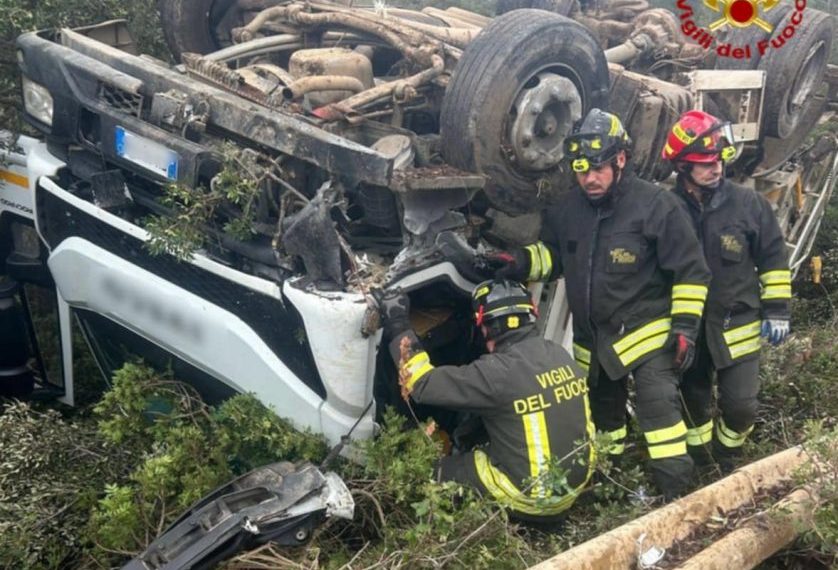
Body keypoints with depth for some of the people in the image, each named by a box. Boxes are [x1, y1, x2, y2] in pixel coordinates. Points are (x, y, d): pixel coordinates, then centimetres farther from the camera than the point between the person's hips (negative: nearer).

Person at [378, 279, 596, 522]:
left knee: (439, 470, 11)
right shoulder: (561, 355, -1)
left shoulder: (500, 372, -25)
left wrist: (398, 327, -9)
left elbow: (424, 384, -19)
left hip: (530, 498, -7)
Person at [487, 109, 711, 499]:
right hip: (592, 337, 6)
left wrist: (685, 326, -15)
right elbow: (552, 254, 14)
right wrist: (520, 263, -7)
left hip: (646, 331, -6)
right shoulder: (568, 209, 0)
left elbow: (690, 270, -12)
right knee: (601, 409, 20)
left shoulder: (656, 205, -16)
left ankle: (677, 495, -7)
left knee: (659, 406, -15)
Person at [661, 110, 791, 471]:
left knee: (741, 407, -1)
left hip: (737, 325, -1)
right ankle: (698, 463, 39)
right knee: (693, 401, 16)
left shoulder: (747, 203, -9)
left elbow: (774, 257, 0)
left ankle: (725, 458, 30)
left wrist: (776, 310, -2)